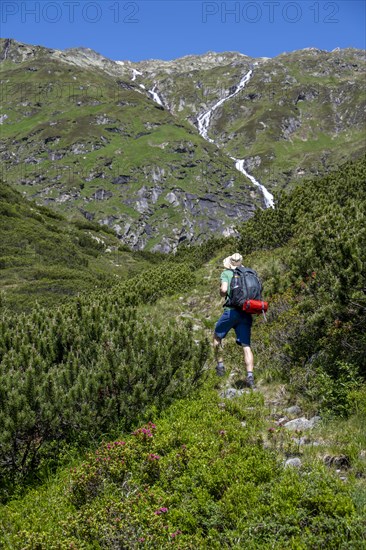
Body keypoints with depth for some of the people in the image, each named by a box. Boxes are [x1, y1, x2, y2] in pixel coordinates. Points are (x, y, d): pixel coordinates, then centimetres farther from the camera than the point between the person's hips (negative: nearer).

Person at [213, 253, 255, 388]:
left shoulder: (226, 273, 5)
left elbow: (224, 290, -11)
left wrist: (222, 293, 11)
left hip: (232, 310, -3)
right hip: (246, 313, 4)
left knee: (217, 337, 20)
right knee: (246, 345, 3)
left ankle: (220, 365, 17)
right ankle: (250, 376, -8)